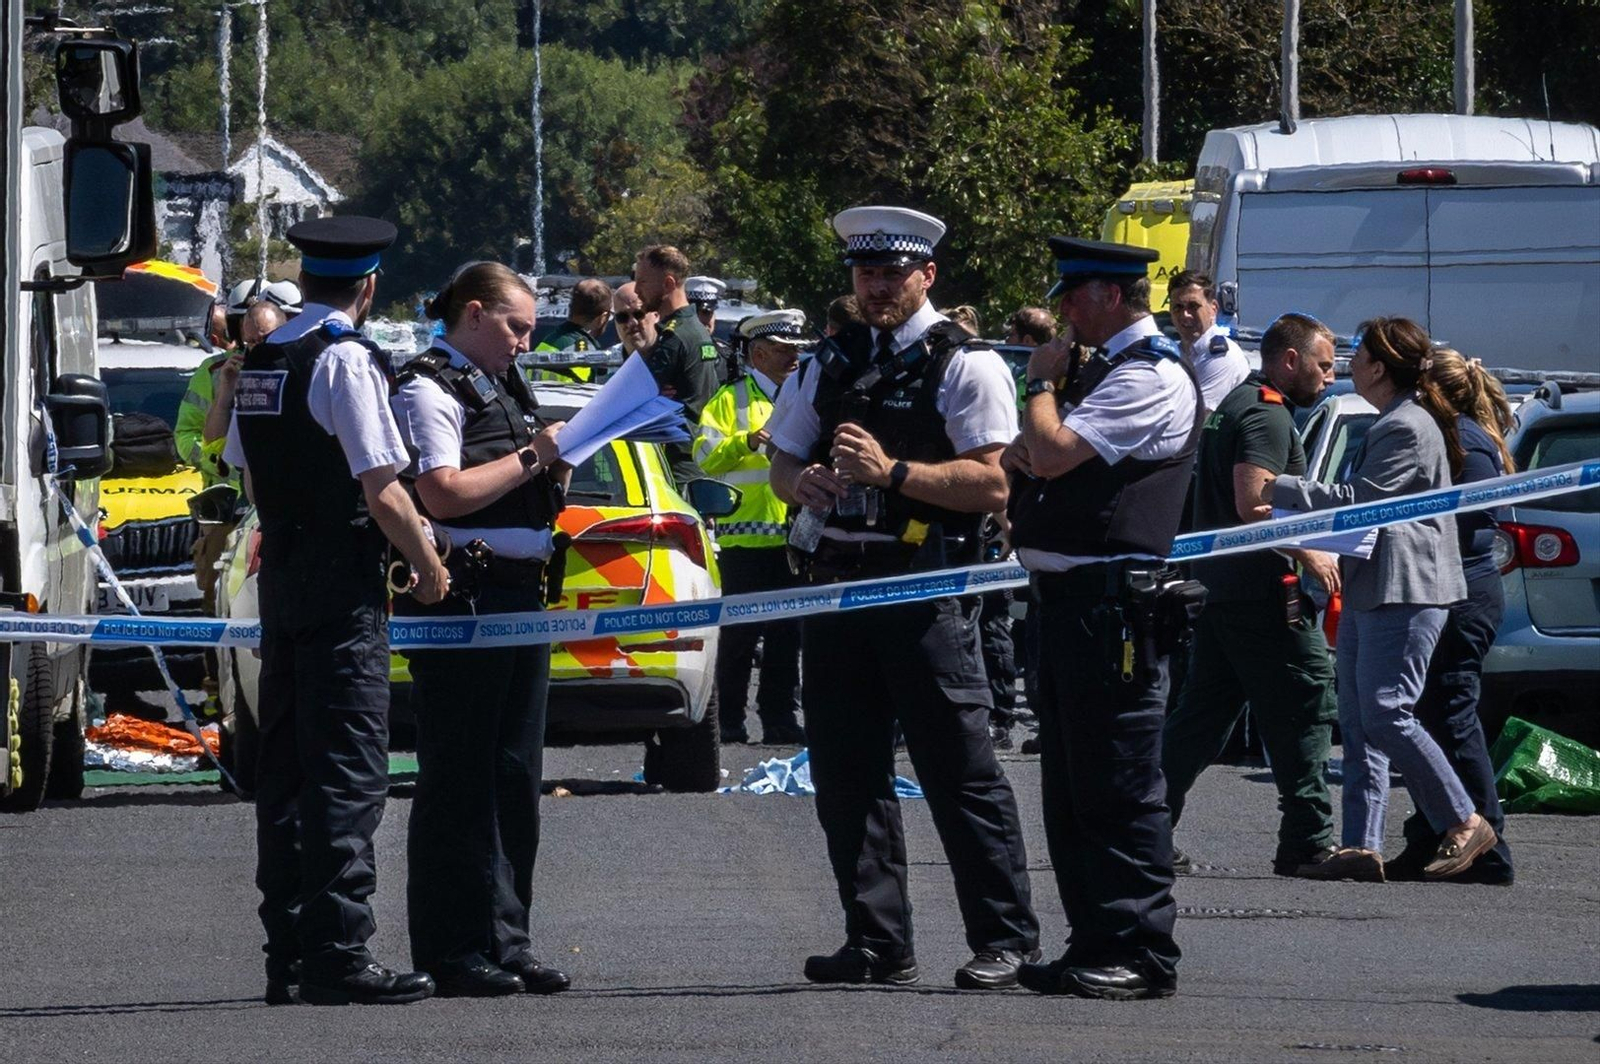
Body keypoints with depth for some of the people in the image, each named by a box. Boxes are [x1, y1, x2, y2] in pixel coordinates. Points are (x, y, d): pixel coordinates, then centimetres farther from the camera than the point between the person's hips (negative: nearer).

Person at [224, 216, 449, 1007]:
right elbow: (383, 491, -17)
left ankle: (287, 953, 14)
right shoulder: (346, 359, -14)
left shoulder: (261, 362, 11)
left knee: (286, 765, 11)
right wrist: (428, 567, -4)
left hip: (281, 577, 8)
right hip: (343, 585, -8)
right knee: (348, 771, -9)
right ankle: (338, 955, -13)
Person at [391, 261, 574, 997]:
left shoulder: (504, 387, 20)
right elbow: (443, 494, -20)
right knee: (458, 778, -7)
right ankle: (452, 953, -5)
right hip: (460, 597, -9)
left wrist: (559, 468, 8)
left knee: (514, 776, 9)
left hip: (520, 595, 9)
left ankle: (505, 942, 14)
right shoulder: (429, 389, -7)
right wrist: (532, 457, -13)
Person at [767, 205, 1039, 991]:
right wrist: (802, 482, -4)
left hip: (927, 589, -6)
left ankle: (1004, 938, 0)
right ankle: (877, 942, 14)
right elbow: (782, 462, 20)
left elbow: (991, 483, -11)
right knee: (846, 773, 7)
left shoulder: (965, 365, -3)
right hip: (839, 580, 6)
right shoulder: (829, 365, 16)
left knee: (959, 770, -6)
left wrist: (892, 472, -21)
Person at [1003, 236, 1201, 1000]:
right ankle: (1097, 945, 18)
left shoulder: (1152, 377, -12)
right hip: (1065, 597, 11)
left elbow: (1053, 451, -21)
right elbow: (1024, 455, 23)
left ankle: (1142, 954, -9)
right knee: (1070, 787, 13)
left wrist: (1043, 381, -3)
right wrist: (1023, 453, -1)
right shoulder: (1107, 370, 21)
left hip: (1109, 604, -11)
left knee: (1120, 787, -9)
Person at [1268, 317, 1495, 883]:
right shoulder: (1391, 423, 21)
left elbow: (1357, 499, -18)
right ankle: (1361, 846, 3)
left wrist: (1280, 490, -14)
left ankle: (1463, 824, -5)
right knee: (1358, 723, 5)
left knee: (1386, 714, -13)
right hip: (1370, 592, 11)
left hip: (1405, 592, -11)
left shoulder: (1407, 428, -13)